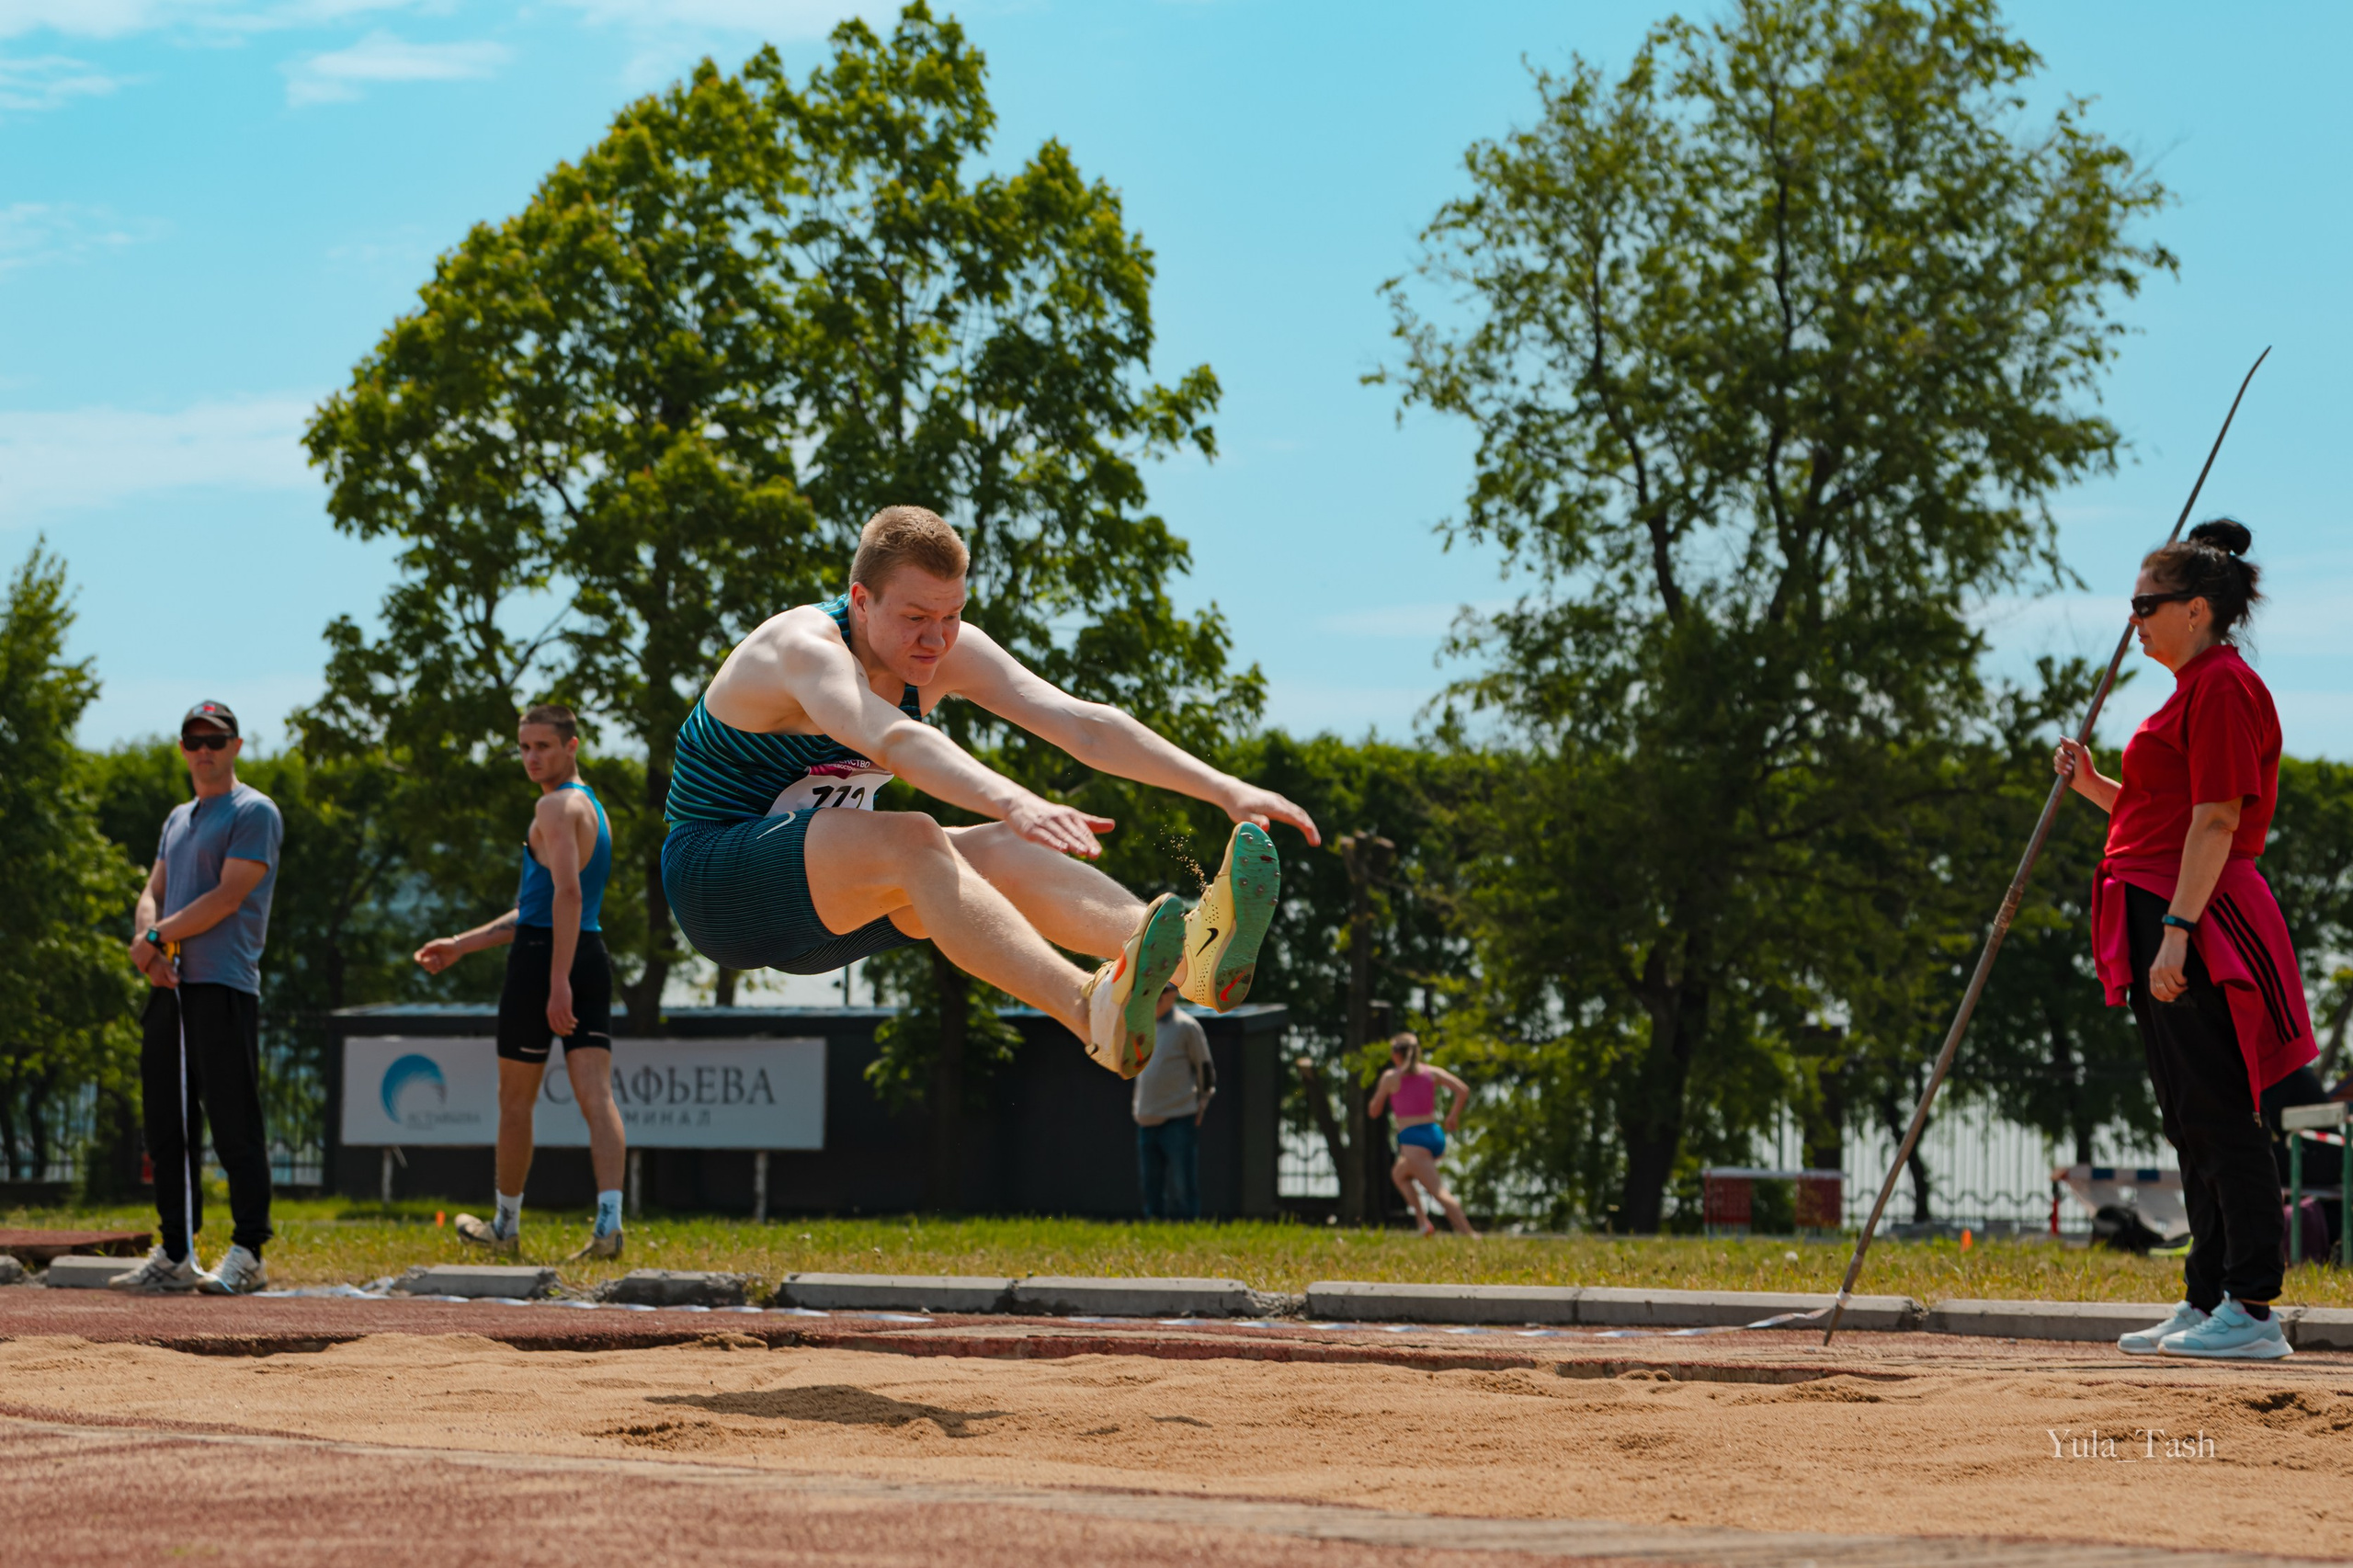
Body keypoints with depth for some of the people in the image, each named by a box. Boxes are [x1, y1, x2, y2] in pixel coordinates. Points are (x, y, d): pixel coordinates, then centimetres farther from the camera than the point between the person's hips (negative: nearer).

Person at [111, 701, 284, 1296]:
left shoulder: (255, 812, -2)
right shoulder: (178, 820, 23)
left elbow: (227, 898, -11)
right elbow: (152, 894, 17)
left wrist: (158, 937, -9)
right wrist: (149, 942, -5)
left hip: (224, 986, -8)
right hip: (169, 987, 8)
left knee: (235, 1127, -9)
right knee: (167, 1126, 8)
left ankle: (248, 1252, -8)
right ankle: (174, 1256, 13)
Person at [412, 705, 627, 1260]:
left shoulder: (556, 807, -8)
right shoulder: (593, 808, 23)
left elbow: (567, 893, -22)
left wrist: (558, 981, -28)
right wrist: (462, 945, 27)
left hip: (543, 962, -8)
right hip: (592, 957, 8)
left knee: (516, 1100, 7)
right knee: (596, 1095, -4)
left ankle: (505, 1225, 19)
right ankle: (609, 1223, -19)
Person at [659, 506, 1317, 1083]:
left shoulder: (947, 653, -3)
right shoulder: (804, 645, -25)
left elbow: (1082, 726, -9)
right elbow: (892, 740, -46)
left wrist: (1224, 789, -20)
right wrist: (1014, 802, -63)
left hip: (825, 907, 7)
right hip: (719, 883, -7)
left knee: (1005, 851, -21)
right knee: (913, 842, -34)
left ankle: (1187, 955, -48)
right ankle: (1093, 1011, -56)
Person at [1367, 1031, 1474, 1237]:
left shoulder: (1391, 1077, 0)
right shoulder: (1432, 1072, 9)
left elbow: (1373, 1112, 8)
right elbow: (1463, 1090, -2)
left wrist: (1378, 1093, 28)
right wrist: (1454, 1115, 12)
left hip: (1412, 1139, -6)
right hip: (1435, 1134, 6)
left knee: (1440, 1191, -13)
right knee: (1399, 1174, 27)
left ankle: (1468, 1233, -25)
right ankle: (1423, 1220, 12)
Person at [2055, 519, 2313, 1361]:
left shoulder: (2222, 687, -11)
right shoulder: (2197, 690, 21)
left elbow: (2216, 821, -18)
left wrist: (2177, 929, -23)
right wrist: (2094, 785, 15)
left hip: (2197, 922, -11)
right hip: (2165, 921, 11)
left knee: (2220, 1116, -11)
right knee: (2194, 1125, 12)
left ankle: (2252, 1310, -11)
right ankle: (2207, 1305, 16)